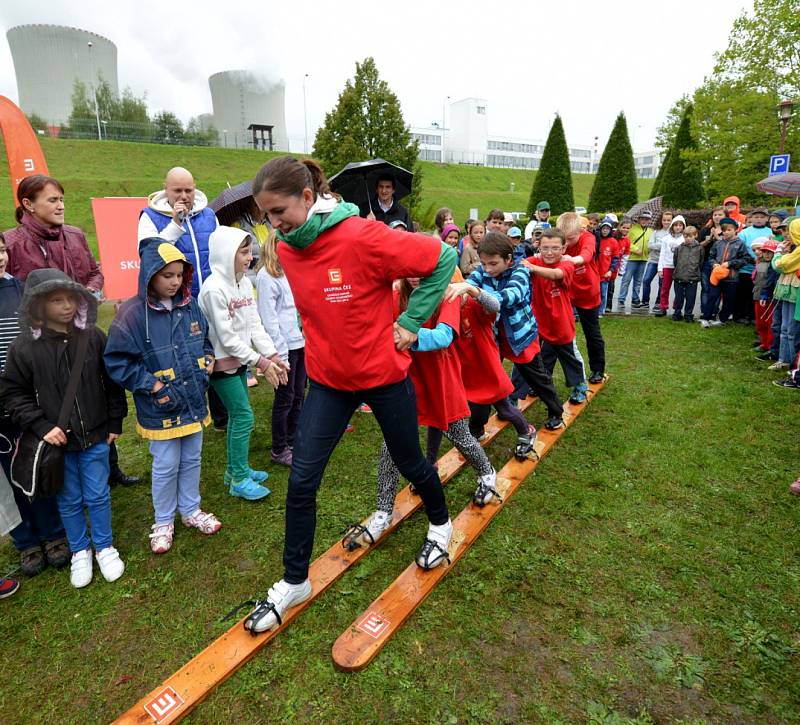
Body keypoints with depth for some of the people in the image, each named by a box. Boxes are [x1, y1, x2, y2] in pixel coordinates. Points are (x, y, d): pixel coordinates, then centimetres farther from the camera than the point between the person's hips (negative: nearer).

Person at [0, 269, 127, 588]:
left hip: (95, 436, 0)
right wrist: (41, 426, -12)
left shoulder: (93, 336, -8)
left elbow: (112, 381, 1)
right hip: (56, 440, 0)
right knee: (68, 500, 15)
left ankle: (105, 547, 33)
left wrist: (115, 422, 3)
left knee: (98, 496, 12)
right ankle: (80, 552, 37)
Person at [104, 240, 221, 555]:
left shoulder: (190, 304, 0)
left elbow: (205, 340, 16)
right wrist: (153, 386, -17)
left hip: (194, 402, 5)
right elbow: (117, 361, -14)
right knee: (166, 466, 9)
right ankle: (163, 522, 32)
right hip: (161, 408, -5)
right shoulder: (132, 313, -16)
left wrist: (207, 361, -2)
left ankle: (191, 510, 39)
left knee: (191, 460, 19)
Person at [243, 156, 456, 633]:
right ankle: (294, 582, 25)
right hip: (328, 379, 5)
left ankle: (440, 525, 48)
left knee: (411, 463, 16)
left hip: (384, 374, -4)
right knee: (302, 482, 3)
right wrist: (326, 341, 6)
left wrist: (411, 321, -13)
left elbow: (442, 258, -16)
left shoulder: (362, 237, -22)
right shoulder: (286, 250, -2)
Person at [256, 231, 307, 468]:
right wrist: (280, 353, -15)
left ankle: (293, 442, 30)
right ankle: (279, 450, 19)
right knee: (285, 397, 4)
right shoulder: (267, 276, -10)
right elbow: (268, 317, -13)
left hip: (302, 342, 7)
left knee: (299, 395, 14)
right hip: (286, 345, -7)